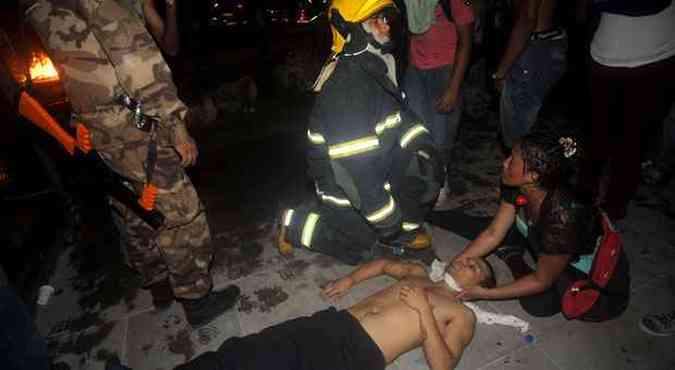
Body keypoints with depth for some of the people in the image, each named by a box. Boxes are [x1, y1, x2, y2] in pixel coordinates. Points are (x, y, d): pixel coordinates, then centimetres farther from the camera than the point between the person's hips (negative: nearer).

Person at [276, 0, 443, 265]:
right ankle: (294, 224, 20)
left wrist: (423, 147, -4)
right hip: (344, 185, -8)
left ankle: (403, 233, 11)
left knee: (425, 164, -4)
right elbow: (354, 166, -34)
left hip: (373, 166, 8)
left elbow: (398, 114, 11)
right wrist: (388, 220, -26)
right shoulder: (346, 85, -32)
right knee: (359, 248, 9)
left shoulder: (375, 67, -1)